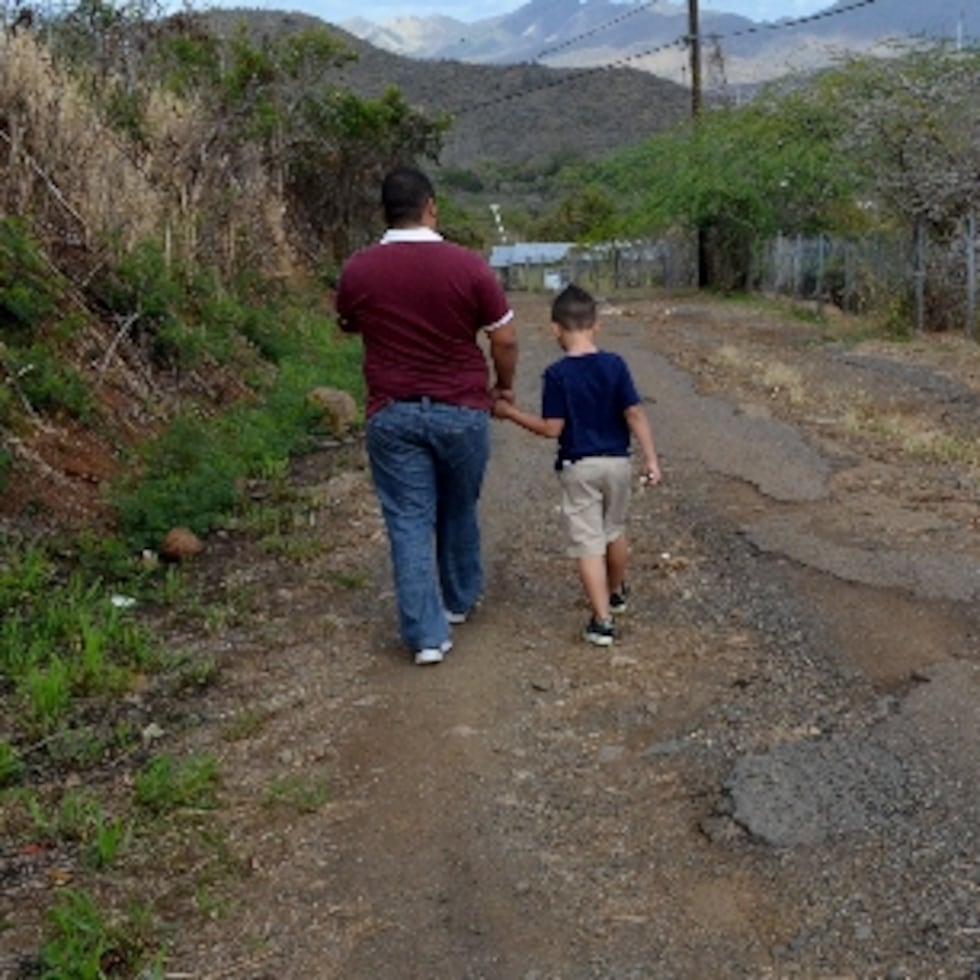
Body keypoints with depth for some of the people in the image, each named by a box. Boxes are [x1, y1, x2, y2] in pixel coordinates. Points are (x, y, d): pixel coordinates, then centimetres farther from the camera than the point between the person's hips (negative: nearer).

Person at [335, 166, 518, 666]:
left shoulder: (358, 270, -5)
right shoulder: (468, 265, -10)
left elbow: (345, 325, 15)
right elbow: (504, 339, -5)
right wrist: (503, 386, 13)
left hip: (392, 414, 0)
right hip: (462, 410, 0)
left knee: (409, 522, 5)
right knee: (459, 512, 20)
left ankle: (426, 634, 2)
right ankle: (460, 599, 39)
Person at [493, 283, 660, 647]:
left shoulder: (557, 374, -13)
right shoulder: (615, 365, -4)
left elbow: (552, 429, -12)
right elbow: (635, 415, -7)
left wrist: (510, 412, -2)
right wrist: (651, 459, -3)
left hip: (578, 467, -4)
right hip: (617, 462, 4)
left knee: (588, 543, -1)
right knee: (615, 531, 24)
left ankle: (602, 620, -7)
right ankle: (616, 593, 45)